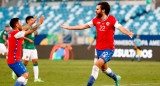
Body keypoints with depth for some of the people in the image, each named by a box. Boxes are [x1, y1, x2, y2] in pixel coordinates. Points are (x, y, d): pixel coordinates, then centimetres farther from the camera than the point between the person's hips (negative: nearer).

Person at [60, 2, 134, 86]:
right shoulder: (96, 20, 5)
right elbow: (83, 26, 12)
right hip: (99, 48, 7)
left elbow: (120, 28, -24)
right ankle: (116, 78, 48)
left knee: (96, 66, -20)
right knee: (104, 69, 20)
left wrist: (129, 33, -44)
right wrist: (68, 27, 13)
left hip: (108, 49, -7)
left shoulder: (111, 19, -12)